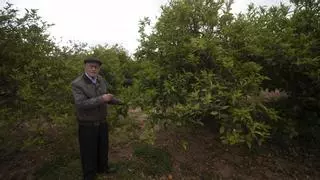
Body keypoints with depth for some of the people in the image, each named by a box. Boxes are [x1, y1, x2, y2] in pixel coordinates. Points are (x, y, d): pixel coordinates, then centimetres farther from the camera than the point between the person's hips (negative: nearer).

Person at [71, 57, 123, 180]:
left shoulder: (101, 81, -1)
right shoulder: (77, 84, -20)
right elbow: (81, 104, -30)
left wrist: (119, 102, 11)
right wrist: (102, 99, -33)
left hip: (102, 122, 6)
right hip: (87, 125, -6)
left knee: (103, 147, 23)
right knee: (88, 151, 13)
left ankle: (102, 168, 47)